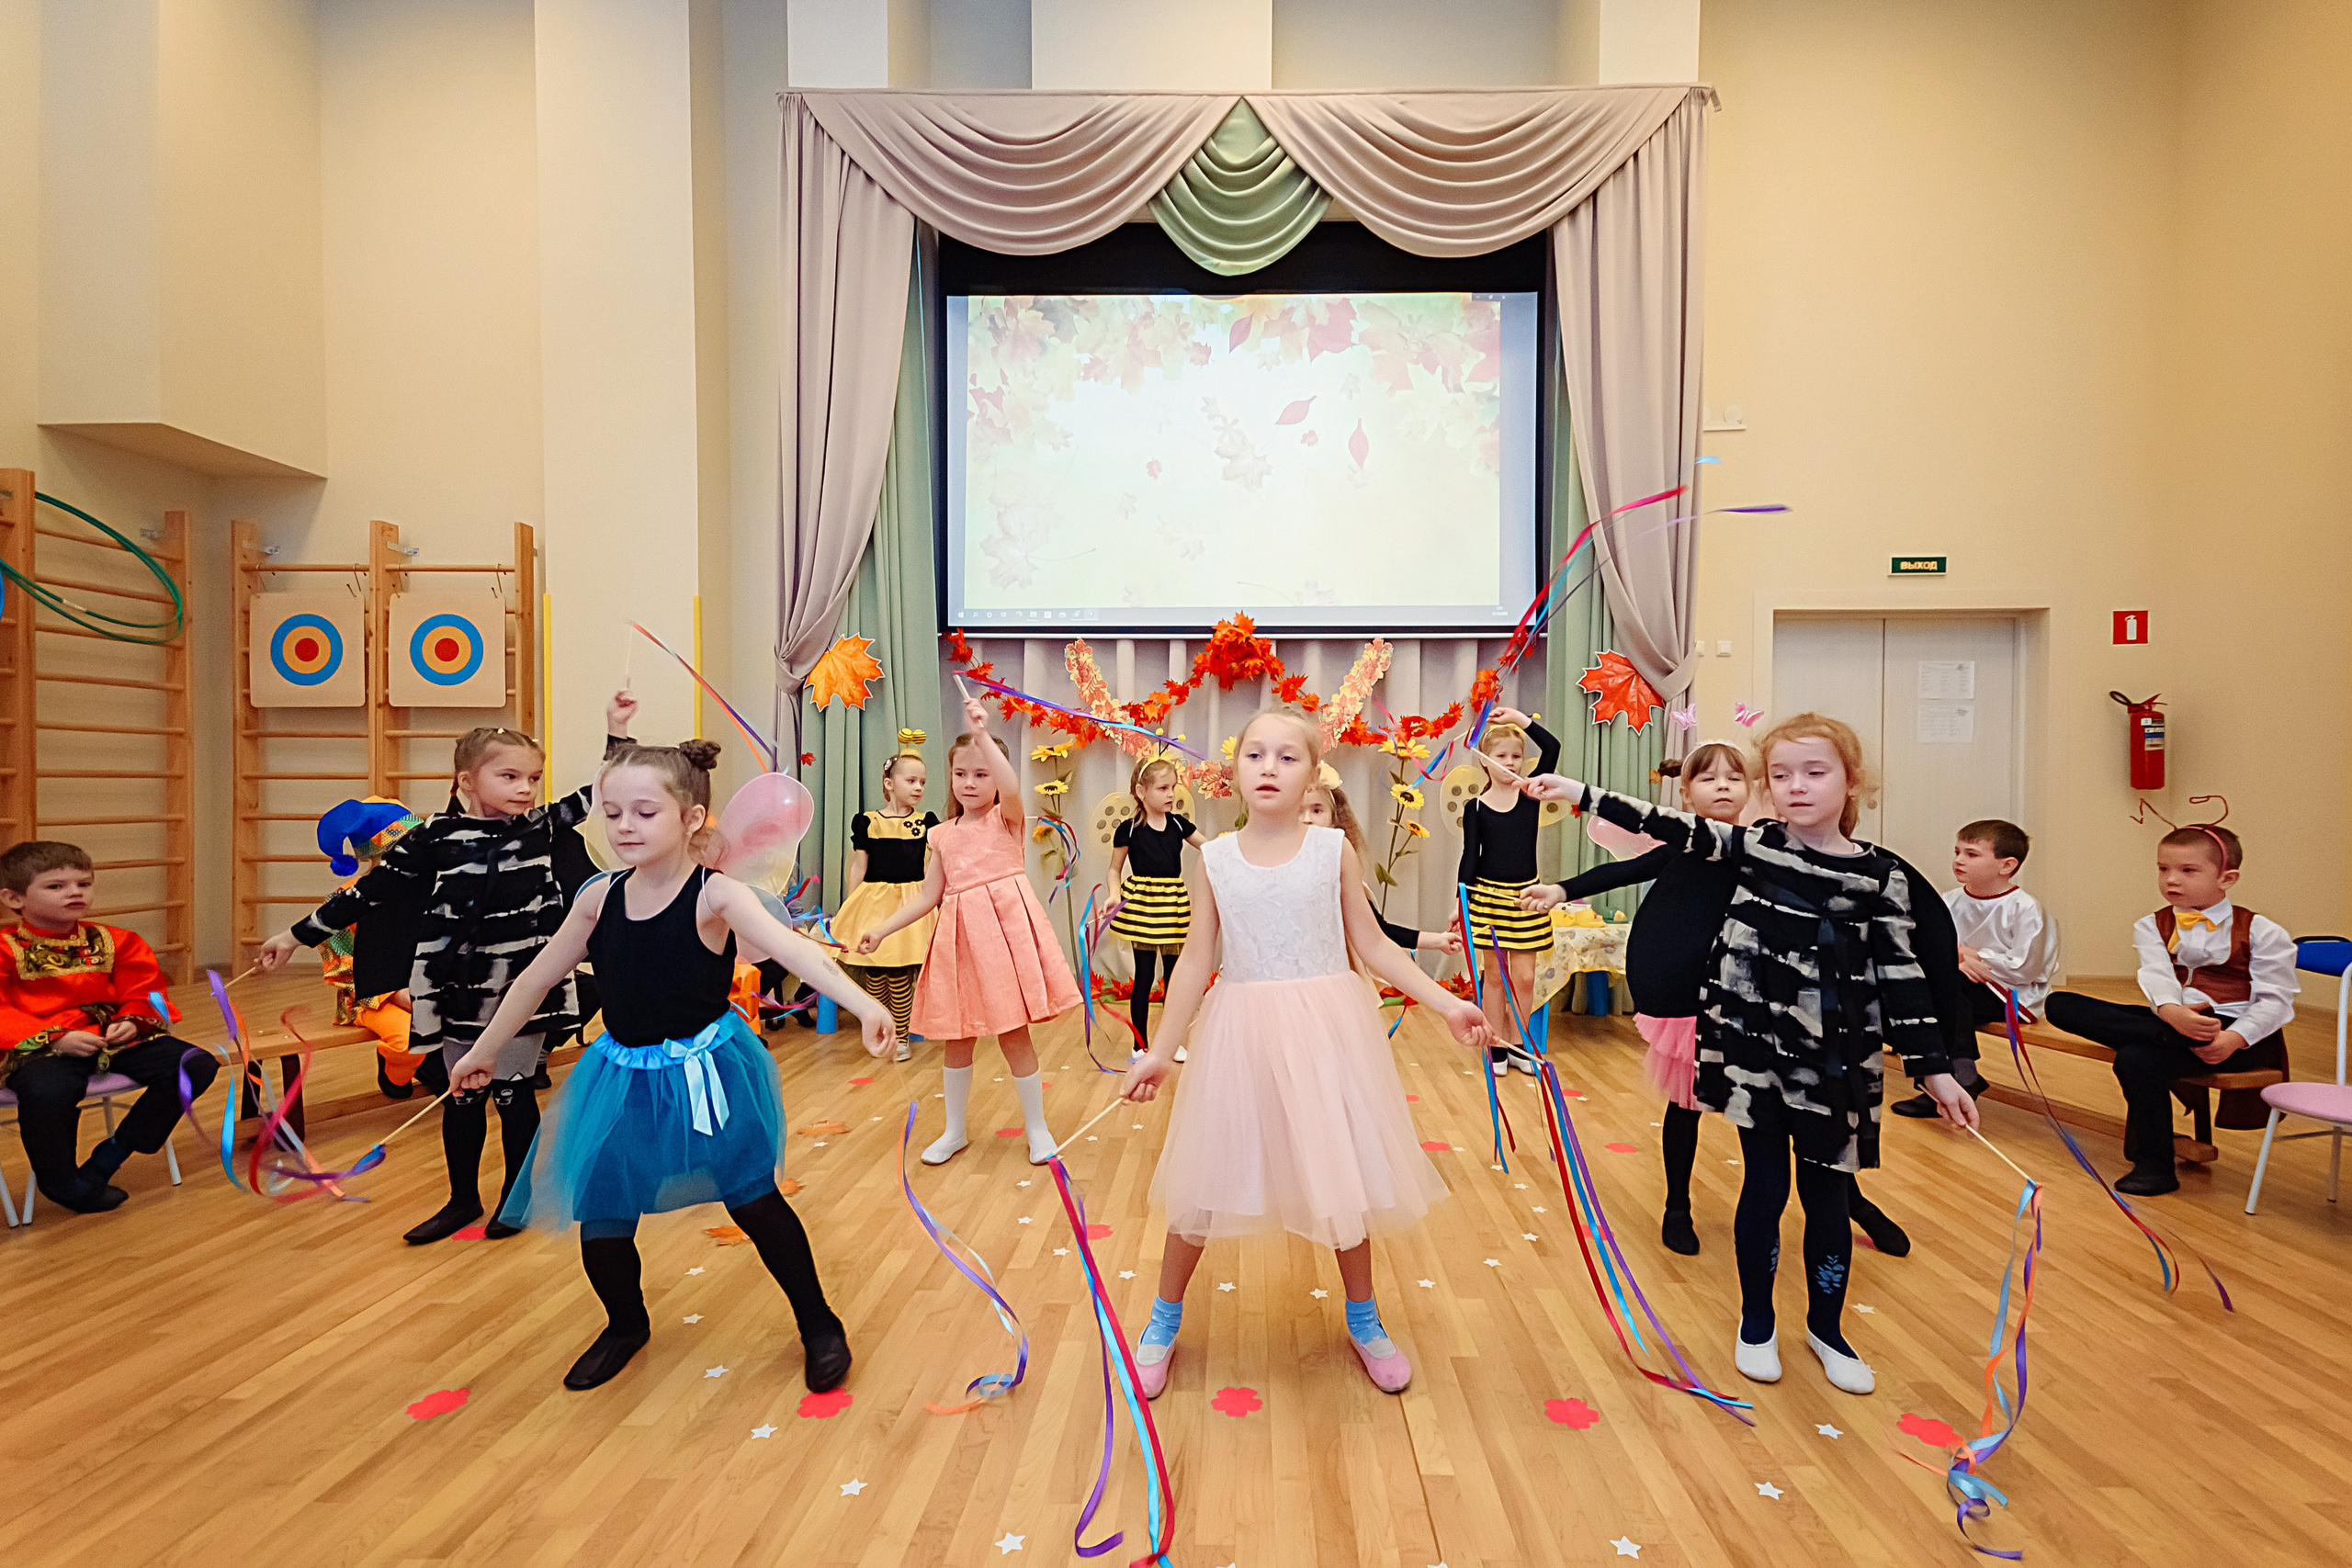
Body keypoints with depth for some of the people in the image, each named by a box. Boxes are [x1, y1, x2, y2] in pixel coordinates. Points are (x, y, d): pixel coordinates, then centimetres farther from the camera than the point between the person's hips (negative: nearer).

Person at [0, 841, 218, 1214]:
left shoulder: (114, 941, 13)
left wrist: (130, 1022, -10)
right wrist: (56, 1038, -23)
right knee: (47, 1092, -40)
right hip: (39, 1049, -4)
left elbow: (142, 992, 12)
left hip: (114, 1039, 4)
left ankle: (108, 1157, -2)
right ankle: (64, 1185, -9)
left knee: (197, 1065, -17)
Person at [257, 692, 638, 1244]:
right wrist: (297, 936, 6)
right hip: (459, 990, 1)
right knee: (461, 1095, 13)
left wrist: (617, 731, -6)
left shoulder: (542, 828, -1)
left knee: (513, 1091, 9)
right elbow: (369, 892, 3)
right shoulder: (435, 838, -4)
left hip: (525, 987, 0)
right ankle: (463, 1199, 31)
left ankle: (516, 1197, 25)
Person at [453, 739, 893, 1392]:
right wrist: (485, 1050, 21)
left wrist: (863, 1005, -49)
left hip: (703, 1072, -5)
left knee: (753, 1200, 0)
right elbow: (537, 977, 11)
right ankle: (626, 1324, 40)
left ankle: (818, 1323, 20)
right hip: (622, 1078, 5)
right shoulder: (600, 897, -3)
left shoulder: (717, 897, -18)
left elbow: (793, 948, -35)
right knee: (600, 1211, 9)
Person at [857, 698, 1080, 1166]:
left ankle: (1037, 1127, 18)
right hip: (960, 935, 5)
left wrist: (981, 734, -28)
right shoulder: (944, 834, 12)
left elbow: (1011, 786, -25)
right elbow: (928, 897, 14)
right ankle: (954, 1130, 30)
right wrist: (882, 930, 9)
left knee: (1013, 1034, 0)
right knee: (957, 1036, 13)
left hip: (1004, 925, -5)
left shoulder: (1006, 818, -1)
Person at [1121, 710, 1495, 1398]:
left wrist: (1446, 1004, -4)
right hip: (1241, 1033, 0)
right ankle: (1164, 1320, 31)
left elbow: (1372, 943, 3)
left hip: (1326, 1031, 0)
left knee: (1343, 1177, 11)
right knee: (1206, 1182, 8)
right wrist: (1160, 1052, 3)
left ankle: (1363, 1321, 36)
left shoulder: (1334, 850, -3)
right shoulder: (1216, 859, -2)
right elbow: (1196, 961, 2)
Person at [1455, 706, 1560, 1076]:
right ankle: (1496, 1047, 18)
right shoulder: (1475, 806, -2)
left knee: (1524, 977, 5)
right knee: (1495, 975, 7)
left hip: (1525, 896, 1)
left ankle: (1516, 1045, 21)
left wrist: (1520, 719, -11)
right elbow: (1470, 856, -3)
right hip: (1488, 895, -1)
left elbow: (1552, 748, -11)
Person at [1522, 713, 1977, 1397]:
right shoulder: (1754, 845, -1)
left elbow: (1900, 976, -2)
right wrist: (1579, 793, -4)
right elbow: (1668, 827, -1)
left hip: (1836, 1065, 0)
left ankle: (1826, 1327, 35)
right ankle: (1757, 1322, 29)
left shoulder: (1880, 875, -4)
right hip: (1755, 1049, 0)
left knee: (1827, 1196, 11)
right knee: (1765, 1187, 7)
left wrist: (1936, 1069, -3)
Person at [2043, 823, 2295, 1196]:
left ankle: (2154, 1166, -17)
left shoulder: (2260, 932, 2)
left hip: (2236, 1031, -4)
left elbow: (2276, 1000, -5)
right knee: (2059, 1004, -15)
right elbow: (2157, 976, -8)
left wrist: (2234, 1038, -23)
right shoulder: (2152, 927, 10)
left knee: (2136, 1058, -33)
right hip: (2172, 1019, 5)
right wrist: (2172, 1013, -32)